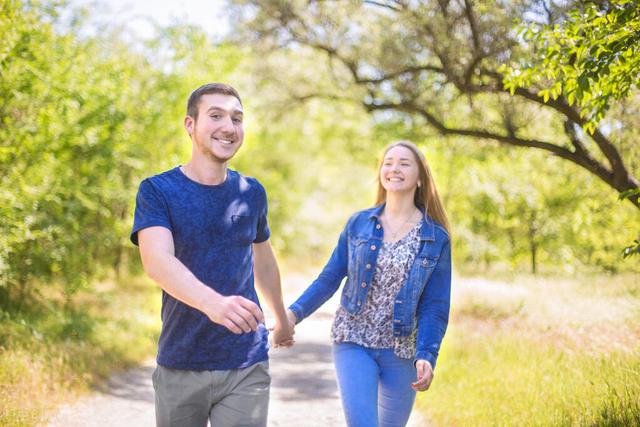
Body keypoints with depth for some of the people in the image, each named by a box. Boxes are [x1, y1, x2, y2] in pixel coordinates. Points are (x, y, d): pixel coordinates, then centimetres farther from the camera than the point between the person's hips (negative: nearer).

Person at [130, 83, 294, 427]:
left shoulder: (252, 193, 6)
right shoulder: (157, 191, -6)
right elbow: (157, 260, -24)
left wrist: (281, 318, 34)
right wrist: (212, 302, -42)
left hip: (247, 367, 2)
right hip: (180, 368, -2)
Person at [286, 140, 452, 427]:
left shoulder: (437, 239, -2)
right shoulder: (358, 223, 1)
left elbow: (435, 307, -4)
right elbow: (329, 278, 5)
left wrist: (426, 356, -19)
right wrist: (295, 312, -10)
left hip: (401, 351, 1)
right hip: (353, 342, 0)